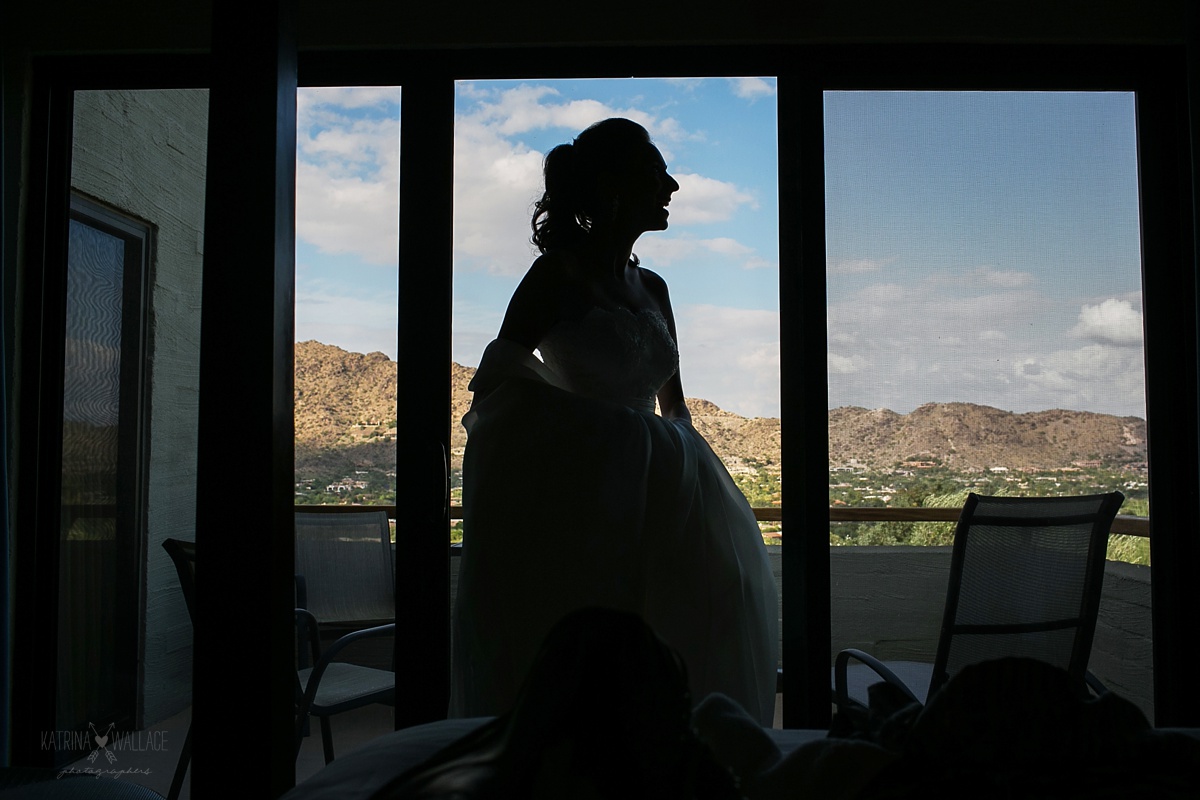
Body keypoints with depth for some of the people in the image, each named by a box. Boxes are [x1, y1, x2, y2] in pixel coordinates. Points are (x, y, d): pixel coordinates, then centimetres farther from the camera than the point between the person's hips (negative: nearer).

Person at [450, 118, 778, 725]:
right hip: (575, 491, -7)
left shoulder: (651, 289, 15)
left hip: (650, 493, 7)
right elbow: (496, 381, -9)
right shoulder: (559, 275, -6)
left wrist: (689, 467, 14)